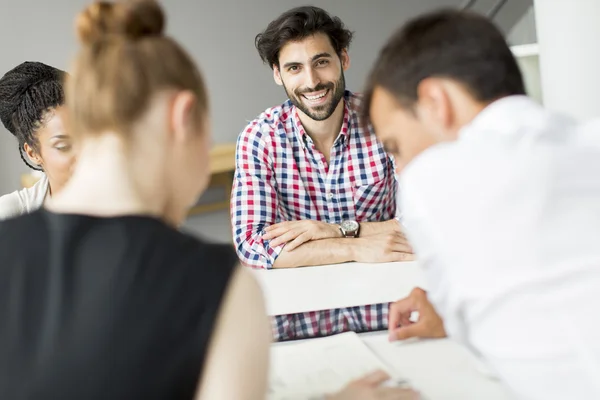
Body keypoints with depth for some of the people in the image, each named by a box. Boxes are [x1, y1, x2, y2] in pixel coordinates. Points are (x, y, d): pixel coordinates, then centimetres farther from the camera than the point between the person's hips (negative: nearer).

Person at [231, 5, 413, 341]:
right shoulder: (259, 138, -7)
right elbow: (252, 245, -17)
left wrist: (337, 230, -19)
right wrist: (358, 248, -24)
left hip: (383, 312, 0)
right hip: (299, 323, 0)